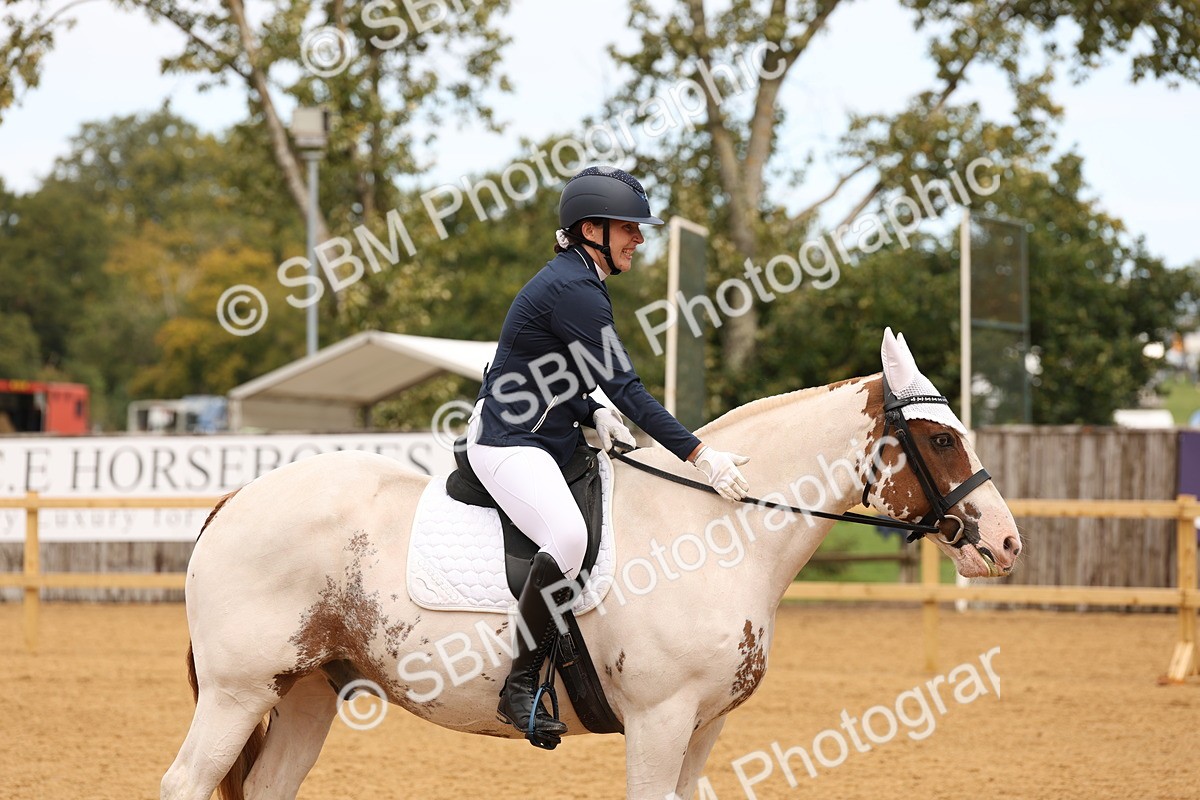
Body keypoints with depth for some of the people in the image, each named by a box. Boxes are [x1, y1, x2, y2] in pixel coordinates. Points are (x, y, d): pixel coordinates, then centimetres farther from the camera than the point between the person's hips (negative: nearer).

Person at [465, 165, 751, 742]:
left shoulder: (582, 282, 12)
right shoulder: (570, 289, -20)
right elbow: (625, 387, -25)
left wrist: (593, 414, -2)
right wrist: (698, 455, -27)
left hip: (553, 440, 11)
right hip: (507, 443, -11)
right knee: (568, 535, -34)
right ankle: (521, 687, -26)